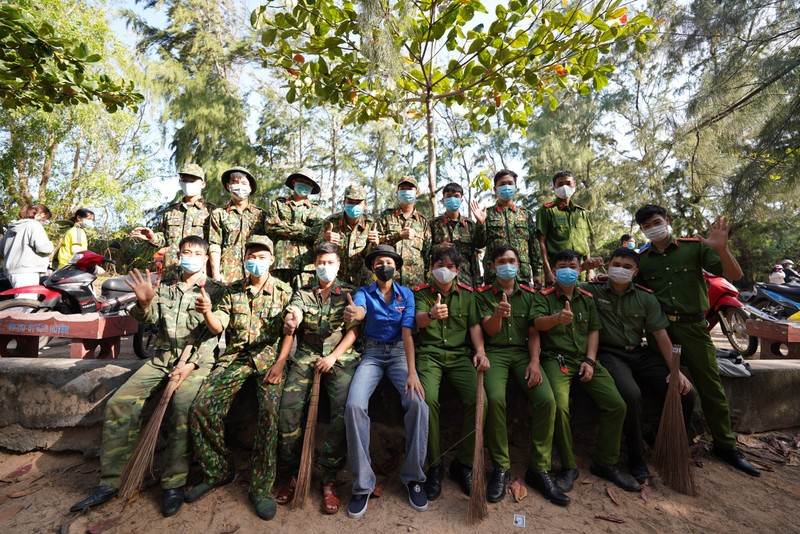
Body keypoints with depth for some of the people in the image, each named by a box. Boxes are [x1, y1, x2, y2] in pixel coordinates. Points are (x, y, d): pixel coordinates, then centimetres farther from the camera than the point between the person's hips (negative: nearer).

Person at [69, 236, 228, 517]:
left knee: (183, 408, -27)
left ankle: (174, 485, -15)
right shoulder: (164, 287, 17)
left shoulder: (215, 290, 2)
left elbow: (218, 329, -8)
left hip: (197, 358, -4)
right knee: (120, 403, -13)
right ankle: (110, 482, 0)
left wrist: (208, 313, -31)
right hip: (162, 357, 5)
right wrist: (144, 302, -15)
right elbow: (146, 318, 7)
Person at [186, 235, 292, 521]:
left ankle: (261, 487, -7)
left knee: (270, 411, -25)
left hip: (269, 356, -3)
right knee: (202, 408, -14)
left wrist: (280, 363, -15)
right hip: (236, 355, 4)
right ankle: (218, 471, 12)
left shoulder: (284, 291, 3)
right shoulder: (233, 290, 12)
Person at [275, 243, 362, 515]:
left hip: (340, 356, -2)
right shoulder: (302, 293, 14)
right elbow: (291, 323, -3)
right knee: (288, 406, -18)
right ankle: (294, 472, 2)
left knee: (343, 409, -22)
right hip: (307, 355, 2)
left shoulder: (349, 293, 9)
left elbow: (354, 329, 1)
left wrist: (333, 357, -10)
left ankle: (329, 479, -6)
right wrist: (289, 324, -28)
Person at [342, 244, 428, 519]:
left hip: (399, 353, 0)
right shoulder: (364, 292, 1)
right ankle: (363, 483, -7)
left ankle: (413, 476, -2)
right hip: (372, 354, 0)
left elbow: (407, 332, -8)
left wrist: (412, 372, -20)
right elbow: (359, 311, -24)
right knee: (354, 405, -25)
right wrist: (351, 312, -51)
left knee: (418, 403, -25)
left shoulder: (406, 294, 3)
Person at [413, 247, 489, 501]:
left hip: (459, 354, 2)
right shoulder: (421, 293, 5)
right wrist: (431, 314, -38)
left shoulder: (467, 293, 13)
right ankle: (434, 465, -5)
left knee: (478, 398, -21)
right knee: (428, 399, -28)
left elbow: (475, 325, 8)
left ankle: (463, 463, 1)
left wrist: (480, 351, -9)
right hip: (429, 353, -2)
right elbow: (419, 319, -14)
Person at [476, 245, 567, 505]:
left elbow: (533, 332, 9)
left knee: (547, 399, -22)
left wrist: (534, 361, -7)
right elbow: (490, 330, -4)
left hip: (523, 352, 3)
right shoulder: (484, 295, 7)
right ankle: (501, 467, -8)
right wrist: (498, 314, -27)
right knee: (495, 398, -29)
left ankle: (539, 469, -4)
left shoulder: (529, 294, 14)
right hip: (495, 352, -2)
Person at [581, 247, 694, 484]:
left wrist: (676, 370, -2)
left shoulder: (646, 298, 9)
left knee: (685, 393, -11)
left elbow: (661, 336, 7)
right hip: (609, 353, -5)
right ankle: (637, 460, -8)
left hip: (640, 353, 5)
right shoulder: (593, 291, 0)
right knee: (631, 395, -31)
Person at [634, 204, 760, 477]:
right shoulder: (640, 259, 5)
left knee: (710, 386, 6)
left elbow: (734, 276, -5)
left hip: (693, 326, -1)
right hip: (658, 328, 1)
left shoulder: (694, 247, 0)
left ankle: (726, 445, 25)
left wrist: (721, 248, -21)